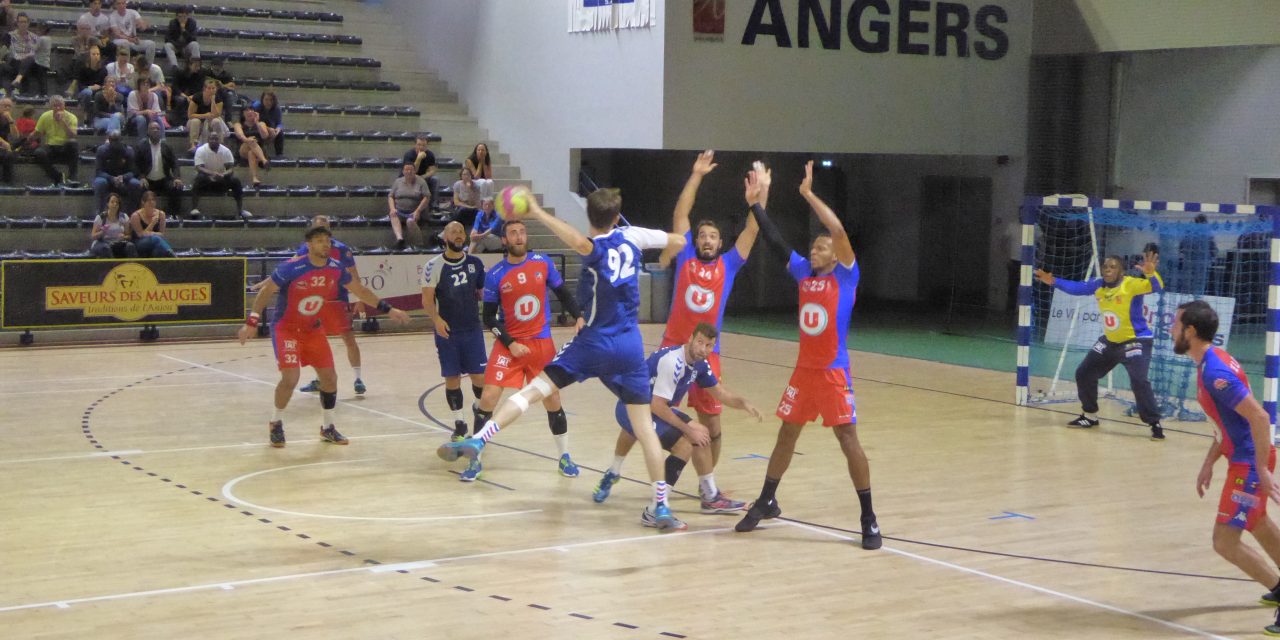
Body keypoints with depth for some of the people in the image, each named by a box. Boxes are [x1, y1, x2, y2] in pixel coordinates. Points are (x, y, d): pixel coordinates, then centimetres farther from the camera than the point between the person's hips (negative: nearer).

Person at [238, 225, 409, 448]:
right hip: (286, 328, -5)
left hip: (313, 329, 5)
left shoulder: (336, 269, -8)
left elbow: (360, 291, 7)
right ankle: (275, 424, 6)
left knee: (329, 377, 3)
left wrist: (388, 310, 6)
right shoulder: (291, 268, -23)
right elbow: (266, 291, -14)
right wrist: (252, 322, -21)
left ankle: (327, 428, 22)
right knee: (290, 377, -18)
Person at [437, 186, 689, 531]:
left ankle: (477, 440, -18)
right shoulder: (631, 237, 1)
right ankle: (660, 507, 2)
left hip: (593, 345, -4)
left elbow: (580, 242, -38)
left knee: (531, 390, -2)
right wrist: (662, 262, 34)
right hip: (630, 348, 4)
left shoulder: (595, 250, -11)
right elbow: (677, 240, 12)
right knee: (644, 425, 4)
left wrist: (538, 213, -35)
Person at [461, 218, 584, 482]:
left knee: (552, 399, 6)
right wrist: (509, 343, -13)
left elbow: (563, 294, 7)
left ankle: (565, 457, 24)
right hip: (509, 344, -1)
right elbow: (489, 317, -2)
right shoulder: (495, 275, -7)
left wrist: (578, 317, -10)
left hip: (542, 343, 1)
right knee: (488, 398, -11)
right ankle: (475, 460, 1)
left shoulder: (543, 263, -3)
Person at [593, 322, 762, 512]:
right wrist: (689, 430, -19)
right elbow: (657, 406, -27)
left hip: (654, 407, 10)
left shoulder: (699, 364, 1)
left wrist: (744, 404, -5)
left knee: (701, 434, 15)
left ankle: (711, 498, 27)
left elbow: (720, 393, 14)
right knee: (684, 445, -21)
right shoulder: (672, 361, -27)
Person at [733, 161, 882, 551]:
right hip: (804, 370, 6)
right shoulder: (803, 273, 7)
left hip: (833, 372, -6)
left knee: (848, 439, -6)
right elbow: (775, 241, 9)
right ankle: (766, 502, 28)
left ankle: (868, 519, -1)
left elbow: (839, 231, -22)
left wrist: (808, 194, -22)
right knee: (786, 434, 14)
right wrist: (754, 203, 5)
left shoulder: (845, 276, -8)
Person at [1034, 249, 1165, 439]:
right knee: (1084, 373, 13)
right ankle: (1090, 416, 32)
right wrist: (1054, 281, 4)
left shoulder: (1131, 285, -22)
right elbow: (1077, 288, 10)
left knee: (1139, 381, -25)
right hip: (1109, 341, 8)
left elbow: (1157, 287, -35)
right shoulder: (1099, 285, -3)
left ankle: (1155, 425, -15)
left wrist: (1151, 273, -55)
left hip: (1135, 341, -8)